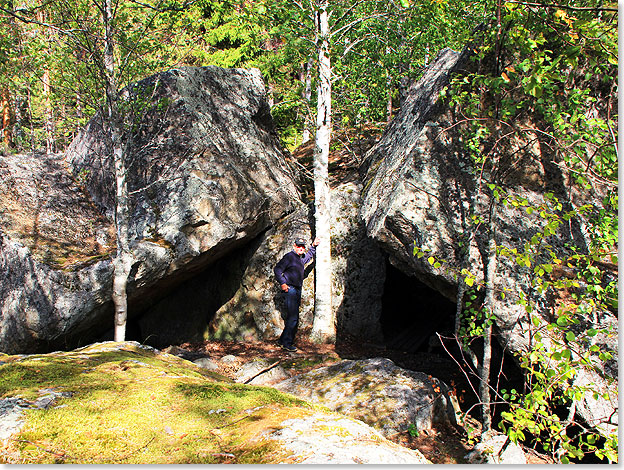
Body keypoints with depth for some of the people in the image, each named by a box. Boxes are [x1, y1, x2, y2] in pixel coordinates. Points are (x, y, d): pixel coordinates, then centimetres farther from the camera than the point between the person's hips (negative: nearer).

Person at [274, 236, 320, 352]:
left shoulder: (301, 258, 17)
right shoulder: (289, 256, -8)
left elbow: (309, 255, 41)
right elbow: (277, 269, -12)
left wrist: (314, 246, 27)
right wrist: (282, 283, -17)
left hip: (297, 290, 9)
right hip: (290, 289, -9)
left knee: (294, 318, 10)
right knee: (292, 317, -12)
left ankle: (282, 340, 18)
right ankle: (287, 342, -7)